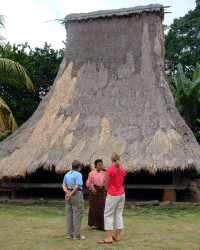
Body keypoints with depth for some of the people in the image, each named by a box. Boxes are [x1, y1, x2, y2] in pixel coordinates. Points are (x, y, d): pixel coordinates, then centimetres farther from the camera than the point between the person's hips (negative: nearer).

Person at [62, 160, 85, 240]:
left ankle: (69, 234, 17)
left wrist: (68, 192, -6)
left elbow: (64, 185, 7)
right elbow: (77, 186, -20)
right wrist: (71, 194, -14)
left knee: (69, 215, 12)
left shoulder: (67, 174, 12)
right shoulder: (78, 175, -11)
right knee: (77, 215, -2)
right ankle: (77, 235, 1)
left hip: (68, 194, 8)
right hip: (77, 194, -7)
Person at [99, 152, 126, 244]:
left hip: (113, 195, -7)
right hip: (121, 193, 7)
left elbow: (107, 184, -8)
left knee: (108, 215, 1)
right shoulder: (122, 169, 4)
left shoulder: (110, 170, -16)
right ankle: (117, 236, 17)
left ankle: (109, 238, -1)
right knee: (119, 214, 12)